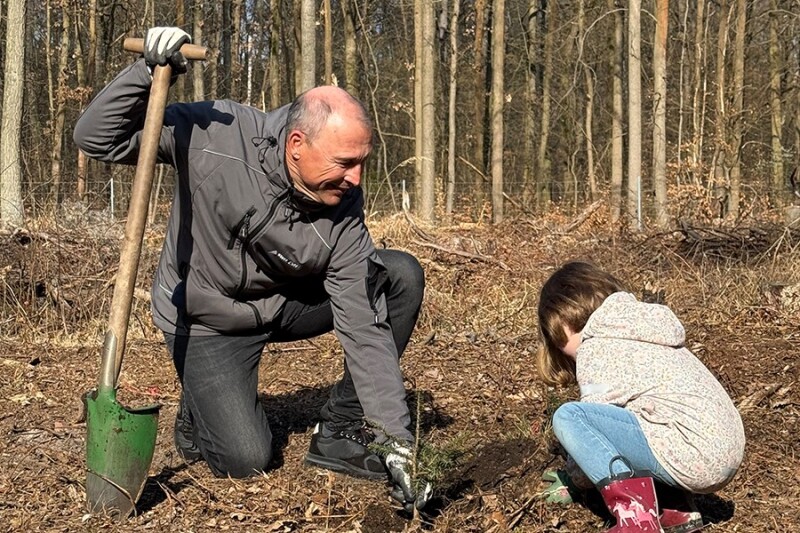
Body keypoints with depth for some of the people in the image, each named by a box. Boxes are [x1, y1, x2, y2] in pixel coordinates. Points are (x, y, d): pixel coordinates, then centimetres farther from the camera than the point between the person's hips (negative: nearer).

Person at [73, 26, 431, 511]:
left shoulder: (344, 208, -20)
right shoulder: (216, 133, -26)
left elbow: (364, 328, -21)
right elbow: (99, 139, -20)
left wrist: (395, 441, -24)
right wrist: (148, 72, -36)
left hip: (289, 303, 4)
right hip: (209, 320, -3)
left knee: (402, 275, -16)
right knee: (247, 460, -17)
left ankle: (341, 431, -5)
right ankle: (200, 413, 21)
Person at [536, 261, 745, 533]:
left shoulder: (595, 350, -3)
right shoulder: (640, 329, 22)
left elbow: (594, 419, 1)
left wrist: (572, 479, 19)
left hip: (693, 457, -9)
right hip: (728, 456, 9)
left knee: (567, 417, -11)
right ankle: (676, 508, 11)